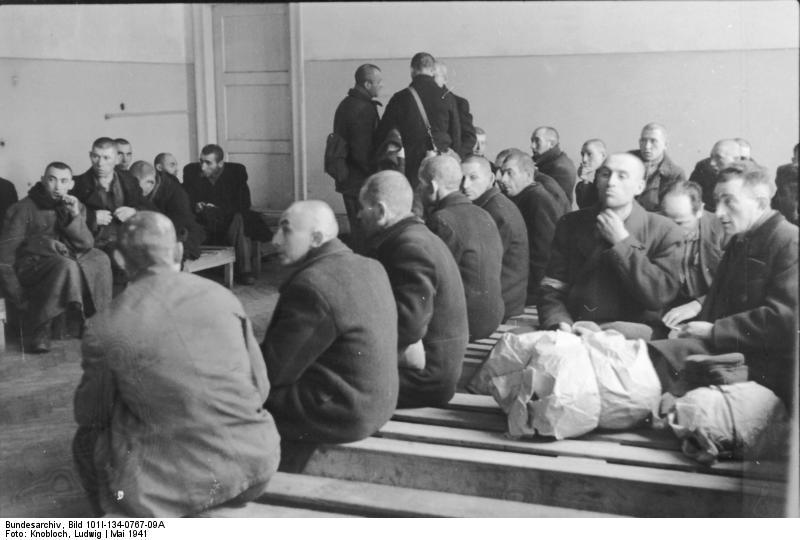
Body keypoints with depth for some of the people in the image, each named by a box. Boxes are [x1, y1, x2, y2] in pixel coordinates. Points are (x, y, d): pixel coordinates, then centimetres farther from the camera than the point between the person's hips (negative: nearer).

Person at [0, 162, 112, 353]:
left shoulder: (75, 206, 11)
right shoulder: (24, 209, -5)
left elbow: (87, 245, 1)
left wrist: (75, 216, -16)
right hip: (32, 265, -5)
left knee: (100, 259, -20)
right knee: (66, 266, -35)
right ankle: (38, 330, -26)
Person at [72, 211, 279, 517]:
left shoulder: (105, 329, -9)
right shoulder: (221, 296, -1)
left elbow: (89, 416, 6)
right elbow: (261, 388, 6)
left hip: (185, 483, -3)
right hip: (258, 467, 4)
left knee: (86, 440, 21)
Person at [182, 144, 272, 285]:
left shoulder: (236, 171, -5)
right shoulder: (191, 171, 0)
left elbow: (244, 203, -10)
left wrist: (218, 209, -23)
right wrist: (196, 207, -20)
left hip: (228, 222, -1)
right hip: (202, 223, 1)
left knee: (239, 218, -35)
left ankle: (244, 271, -29)